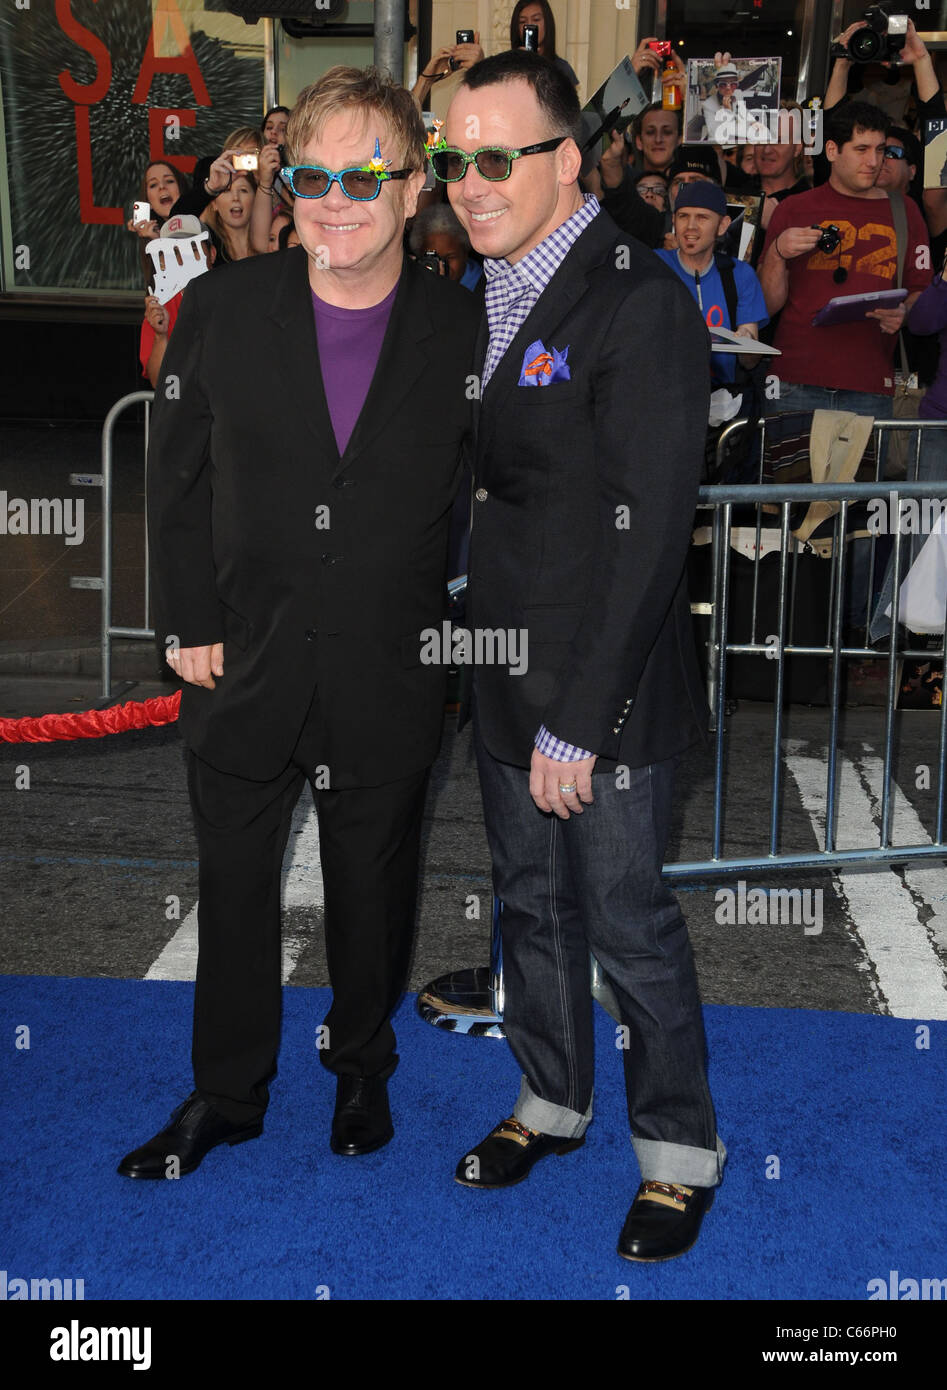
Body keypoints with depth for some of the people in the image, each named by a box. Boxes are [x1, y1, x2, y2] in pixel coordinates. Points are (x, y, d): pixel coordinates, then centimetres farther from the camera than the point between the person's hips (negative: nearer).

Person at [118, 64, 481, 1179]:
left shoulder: (462, 331, -6)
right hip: (244, 668, 1)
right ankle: (226, 1092, 34)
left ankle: (361, 1066, 42)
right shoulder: (220, 310, -5)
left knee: (372, 888, 16)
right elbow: (176, 479, 1)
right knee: (233, 887, 14)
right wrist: (189, 626, -3)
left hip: (391, 678, 0)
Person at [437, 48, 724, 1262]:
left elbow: (649, 534, -20)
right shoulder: (484, 297, 9)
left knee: (628, 923, 4)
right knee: (530, 902, 19)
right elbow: (487, 488, 11)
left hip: (607, 693, -7)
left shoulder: (640, 304, -16)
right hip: (502, 676, 7)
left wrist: (577, 718, -20)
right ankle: (551, 1102, 39)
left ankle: (677, 1151, 25)